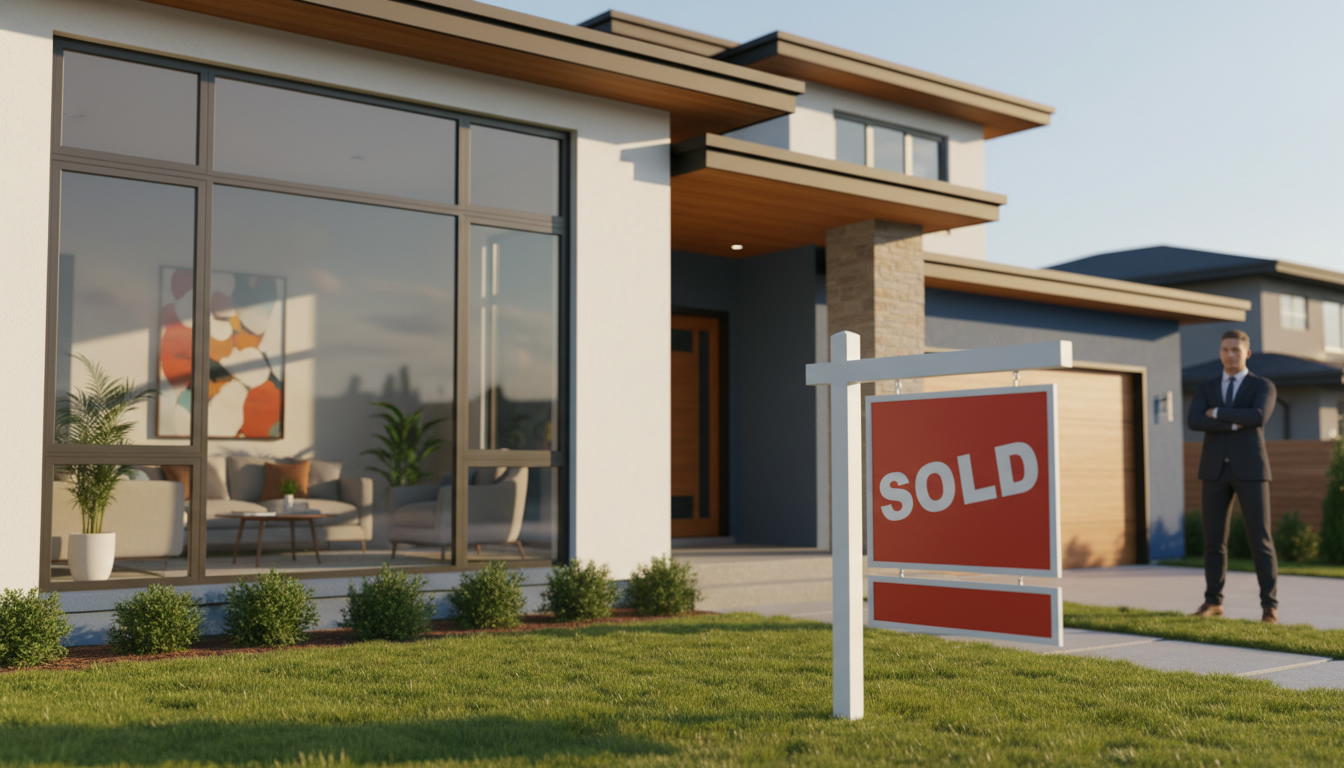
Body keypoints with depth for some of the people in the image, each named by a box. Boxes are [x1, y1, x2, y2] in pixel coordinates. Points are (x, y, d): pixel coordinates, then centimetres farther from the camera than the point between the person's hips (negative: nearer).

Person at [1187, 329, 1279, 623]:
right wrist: (1234, 424, -16)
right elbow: (1195, 422, -7)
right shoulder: (1205, 389, 13)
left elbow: (1258, 417, -19)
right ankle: (1213, 601, 14)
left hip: (1250, 468, -3)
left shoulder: (1264, 387, 3)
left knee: (1260, 538, -6)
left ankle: (1269, 606, 2)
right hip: (1216, 469, 3)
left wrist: (1218, 413, -10)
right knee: (1214, 538, 4)